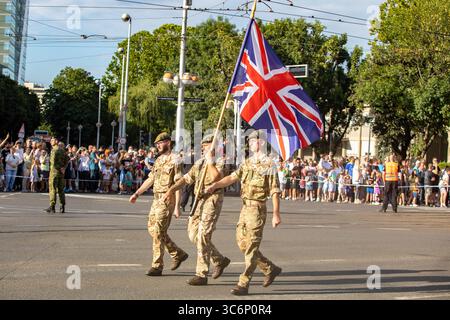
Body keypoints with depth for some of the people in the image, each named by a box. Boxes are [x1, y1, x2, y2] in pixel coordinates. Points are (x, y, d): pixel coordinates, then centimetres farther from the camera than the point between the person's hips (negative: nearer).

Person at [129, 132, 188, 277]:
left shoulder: (174, 160, -11)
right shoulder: (159, 160, 15)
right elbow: (150, 179, 21)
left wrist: (177, 206, -19)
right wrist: (137, 194, 16)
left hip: (167, 200, -9)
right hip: (157, 199, 9)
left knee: (158, 232, -8)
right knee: (153, 229, 12)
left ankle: (157, 266, -1)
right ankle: (178, 254, 22)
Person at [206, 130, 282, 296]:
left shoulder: (269, 164, -8)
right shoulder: (247, 163, 14)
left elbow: (275, 191, -11)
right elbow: (232, 178, 5)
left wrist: (276, 214, -18)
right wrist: (215, 185, -12)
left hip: (257, 209, -8)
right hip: (245, 207, 8)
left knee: (251, 247, -7)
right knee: (242, 243, 11)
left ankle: (243, 285, -6)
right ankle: (271, 269, 25)